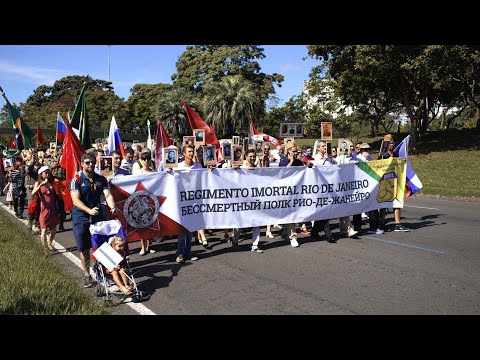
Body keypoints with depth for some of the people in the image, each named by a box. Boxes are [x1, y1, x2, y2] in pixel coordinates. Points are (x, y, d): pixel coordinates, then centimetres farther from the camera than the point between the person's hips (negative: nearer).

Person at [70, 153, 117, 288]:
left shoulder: (101, 179, 3)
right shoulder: (76, 180, -8)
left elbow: (108, 195, -8)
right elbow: (76, 200, -18)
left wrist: (112, 207, -29)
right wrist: (89, 210, -35)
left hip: (98, 216, 3)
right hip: (81, 218, -3)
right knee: (84, 249, 5)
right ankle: (87, 275, 19)